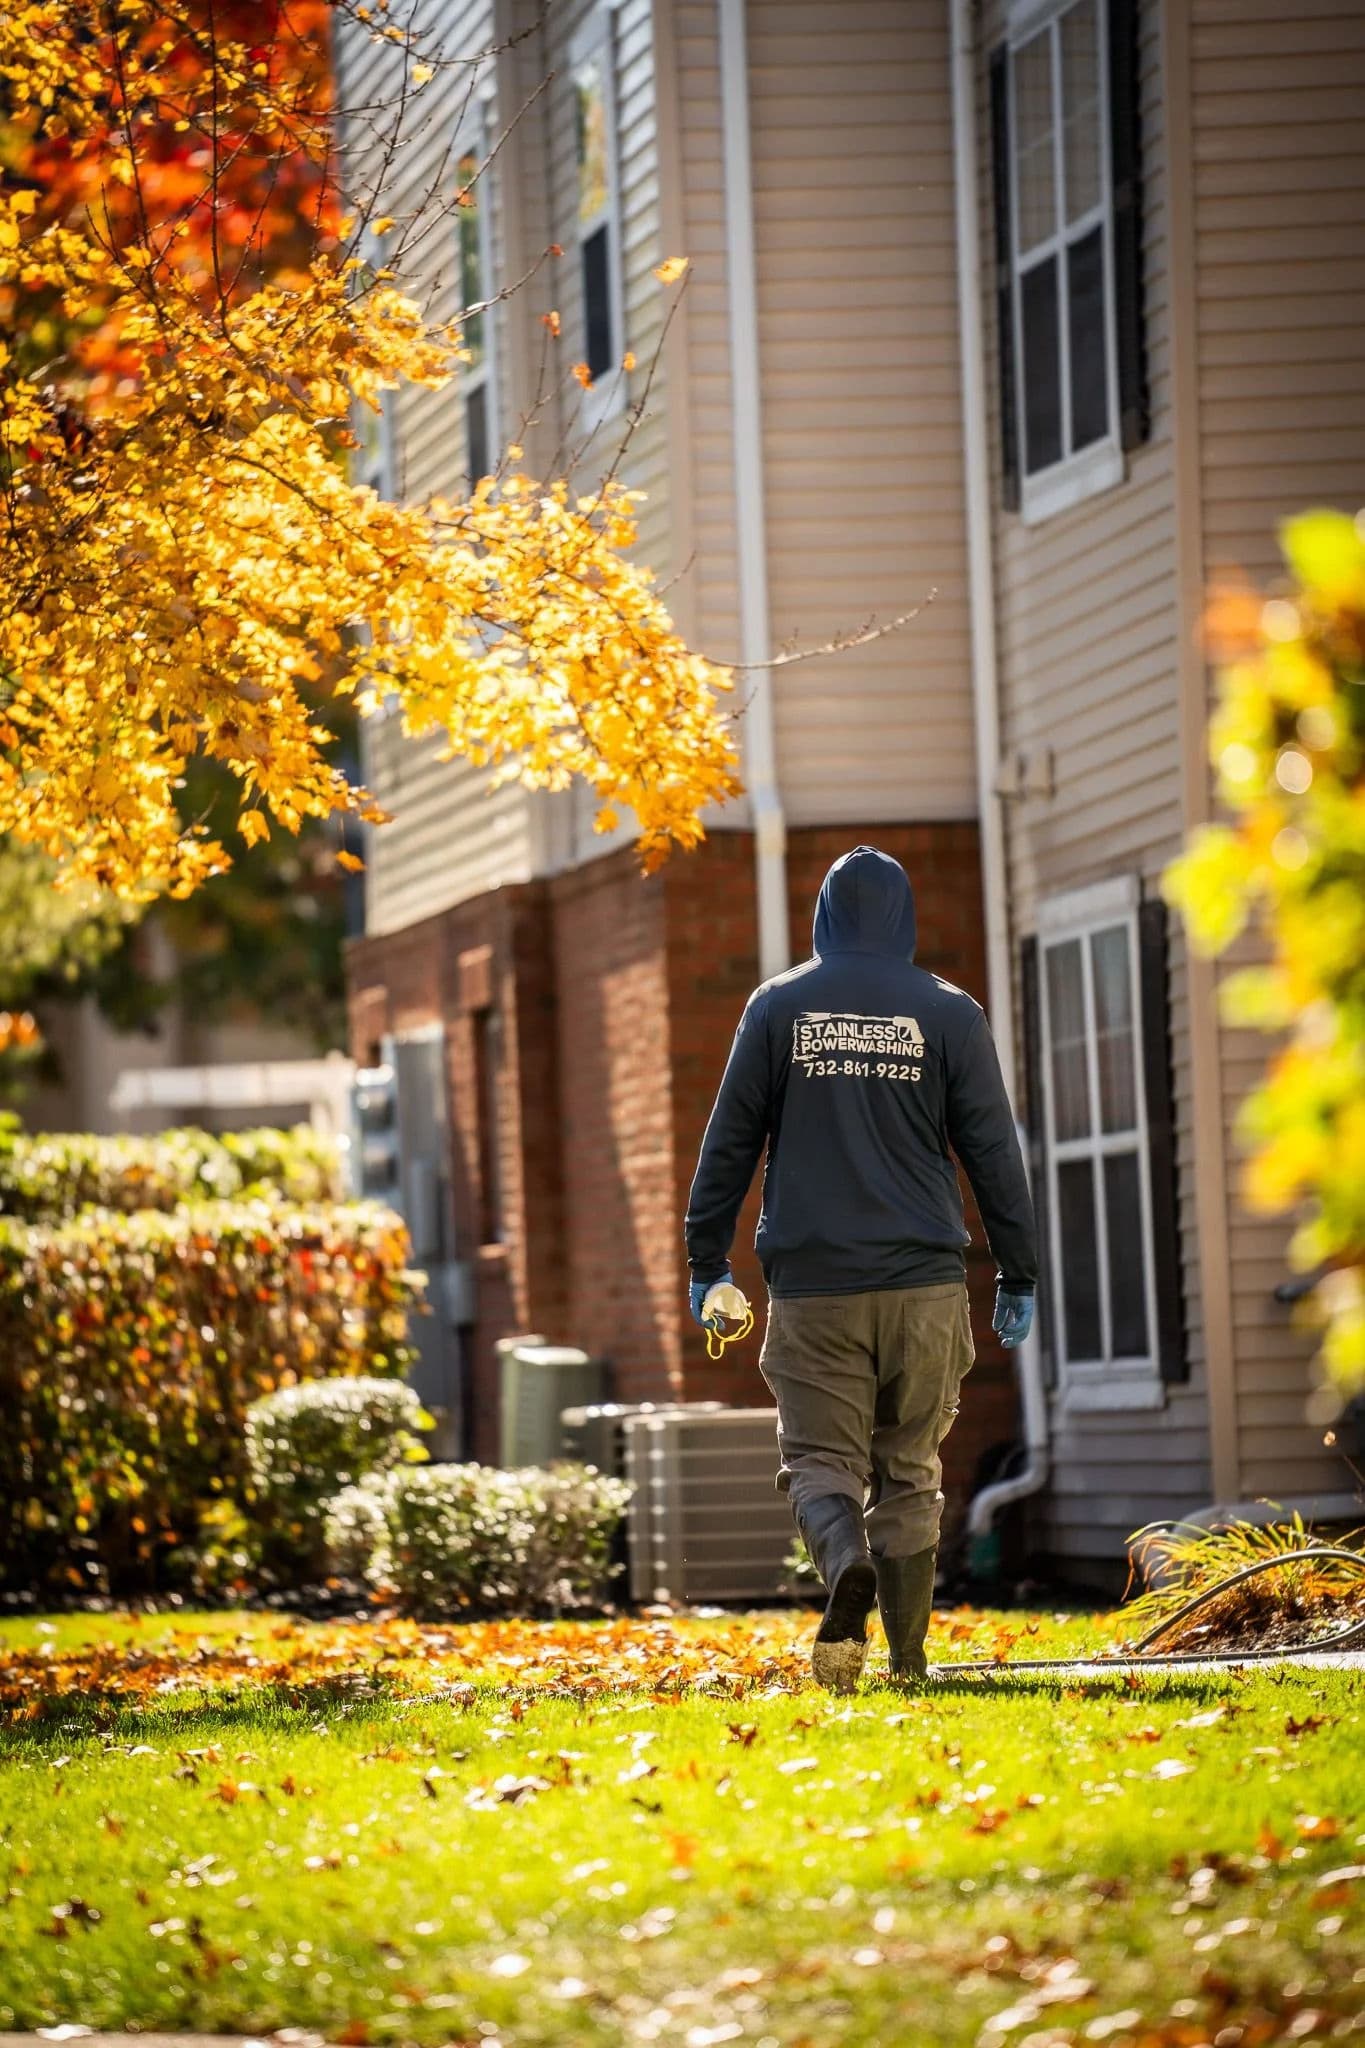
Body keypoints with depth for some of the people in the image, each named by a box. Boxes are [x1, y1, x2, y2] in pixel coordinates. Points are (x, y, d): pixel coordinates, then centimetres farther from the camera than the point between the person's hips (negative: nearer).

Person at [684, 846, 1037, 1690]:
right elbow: (994, 1151, 3)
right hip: (923, 1283, 1)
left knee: (821, 1461, 3)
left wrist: (707, 1259, 12)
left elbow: (730, 1140, 5)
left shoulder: (779, 1005, 4)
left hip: (812, 1284, -1)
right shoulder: (949, 1013, 3)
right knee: (909, 1471, 10)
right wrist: (1019, 1277, 9)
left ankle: (848, 1566, -29)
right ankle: (909, 1660, 7)